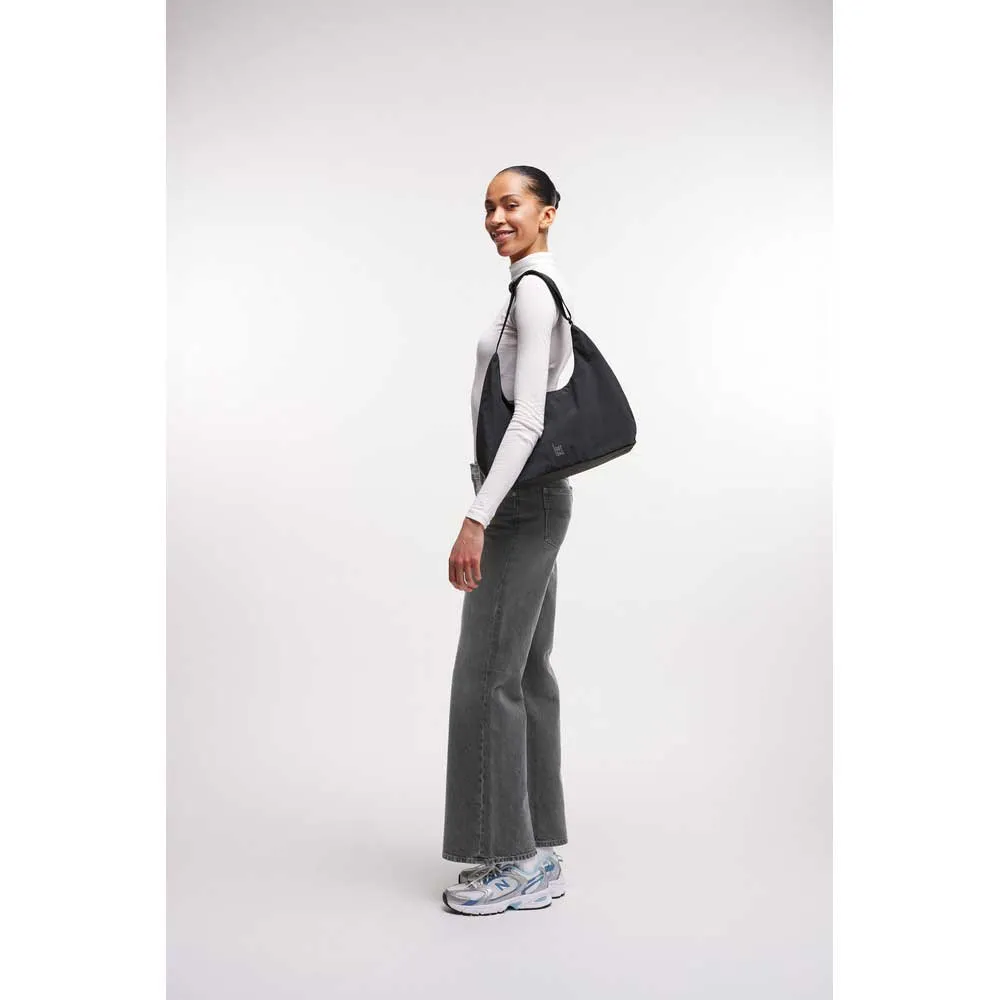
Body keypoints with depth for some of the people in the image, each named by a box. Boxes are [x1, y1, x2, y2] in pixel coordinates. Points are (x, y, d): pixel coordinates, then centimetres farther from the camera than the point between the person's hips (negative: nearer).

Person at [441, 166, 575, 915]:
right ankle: (539, 854, 21)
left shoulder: (531, 292, -13)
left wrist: (476, 519, -24)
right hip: (533, 497, 10)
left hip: (521, 502, -10)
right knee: (526, 671, 11)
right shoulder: (545, 290, 18)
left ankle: (514, 862, 8)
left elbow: (528, 419, -22)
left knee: (489, 675, -4)